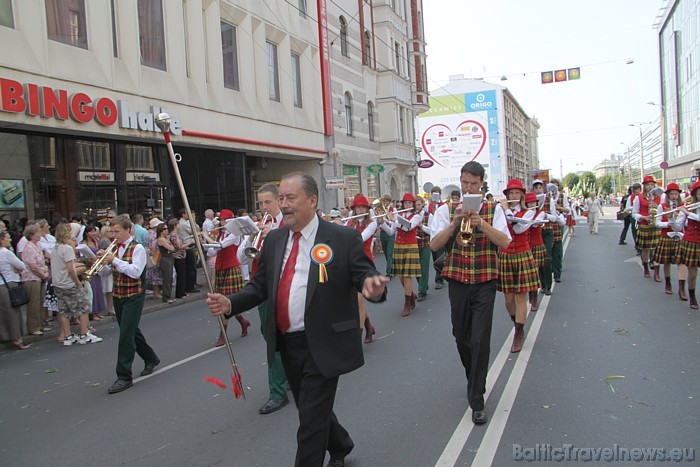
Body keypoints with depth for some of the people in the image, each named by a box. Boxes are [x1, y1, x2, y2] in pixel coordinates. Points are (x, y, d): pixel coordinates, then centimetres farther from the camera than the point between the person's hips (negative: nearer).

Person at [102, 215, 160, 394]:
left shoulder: (137, 248, -11)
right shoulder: (114, 248, 8)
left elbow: (136, 271, -22)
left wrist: (115, 260, -22)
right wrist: (103, 262, -8)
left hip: (133, 297, -7)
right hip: (118, 296, 7)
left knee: (126, 335, -9)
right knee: (131, 332, 17)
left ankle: (124, 377, -2)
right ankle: (151, 359, 37)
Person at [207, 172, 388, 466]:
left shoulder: (343, 238, -9)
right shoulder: (274, 240, 7)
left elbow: (364, 274, -10)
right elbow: (260, 286, 8)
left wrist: (371, 284, -34)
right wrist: (230, 303, -8)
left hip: (323, 346, -6)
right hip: (287, 343, 6)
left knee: (312, 420, 0)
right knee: (309, 411, 23)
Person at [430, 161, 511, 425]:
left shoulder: (493, 210, 3)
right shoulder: (447, 210, 3)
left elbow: (505, 242, -9)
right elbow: (434, 245, -6)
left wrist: (482, 224, -25)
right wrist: (454, 223, -20)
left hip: (485, 283, -2)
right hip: (457, 281, 2)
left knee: (480, 340, -6)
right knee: (461, 337, 14)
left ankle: (477, 401, 3)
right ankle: (475, 380, 41)